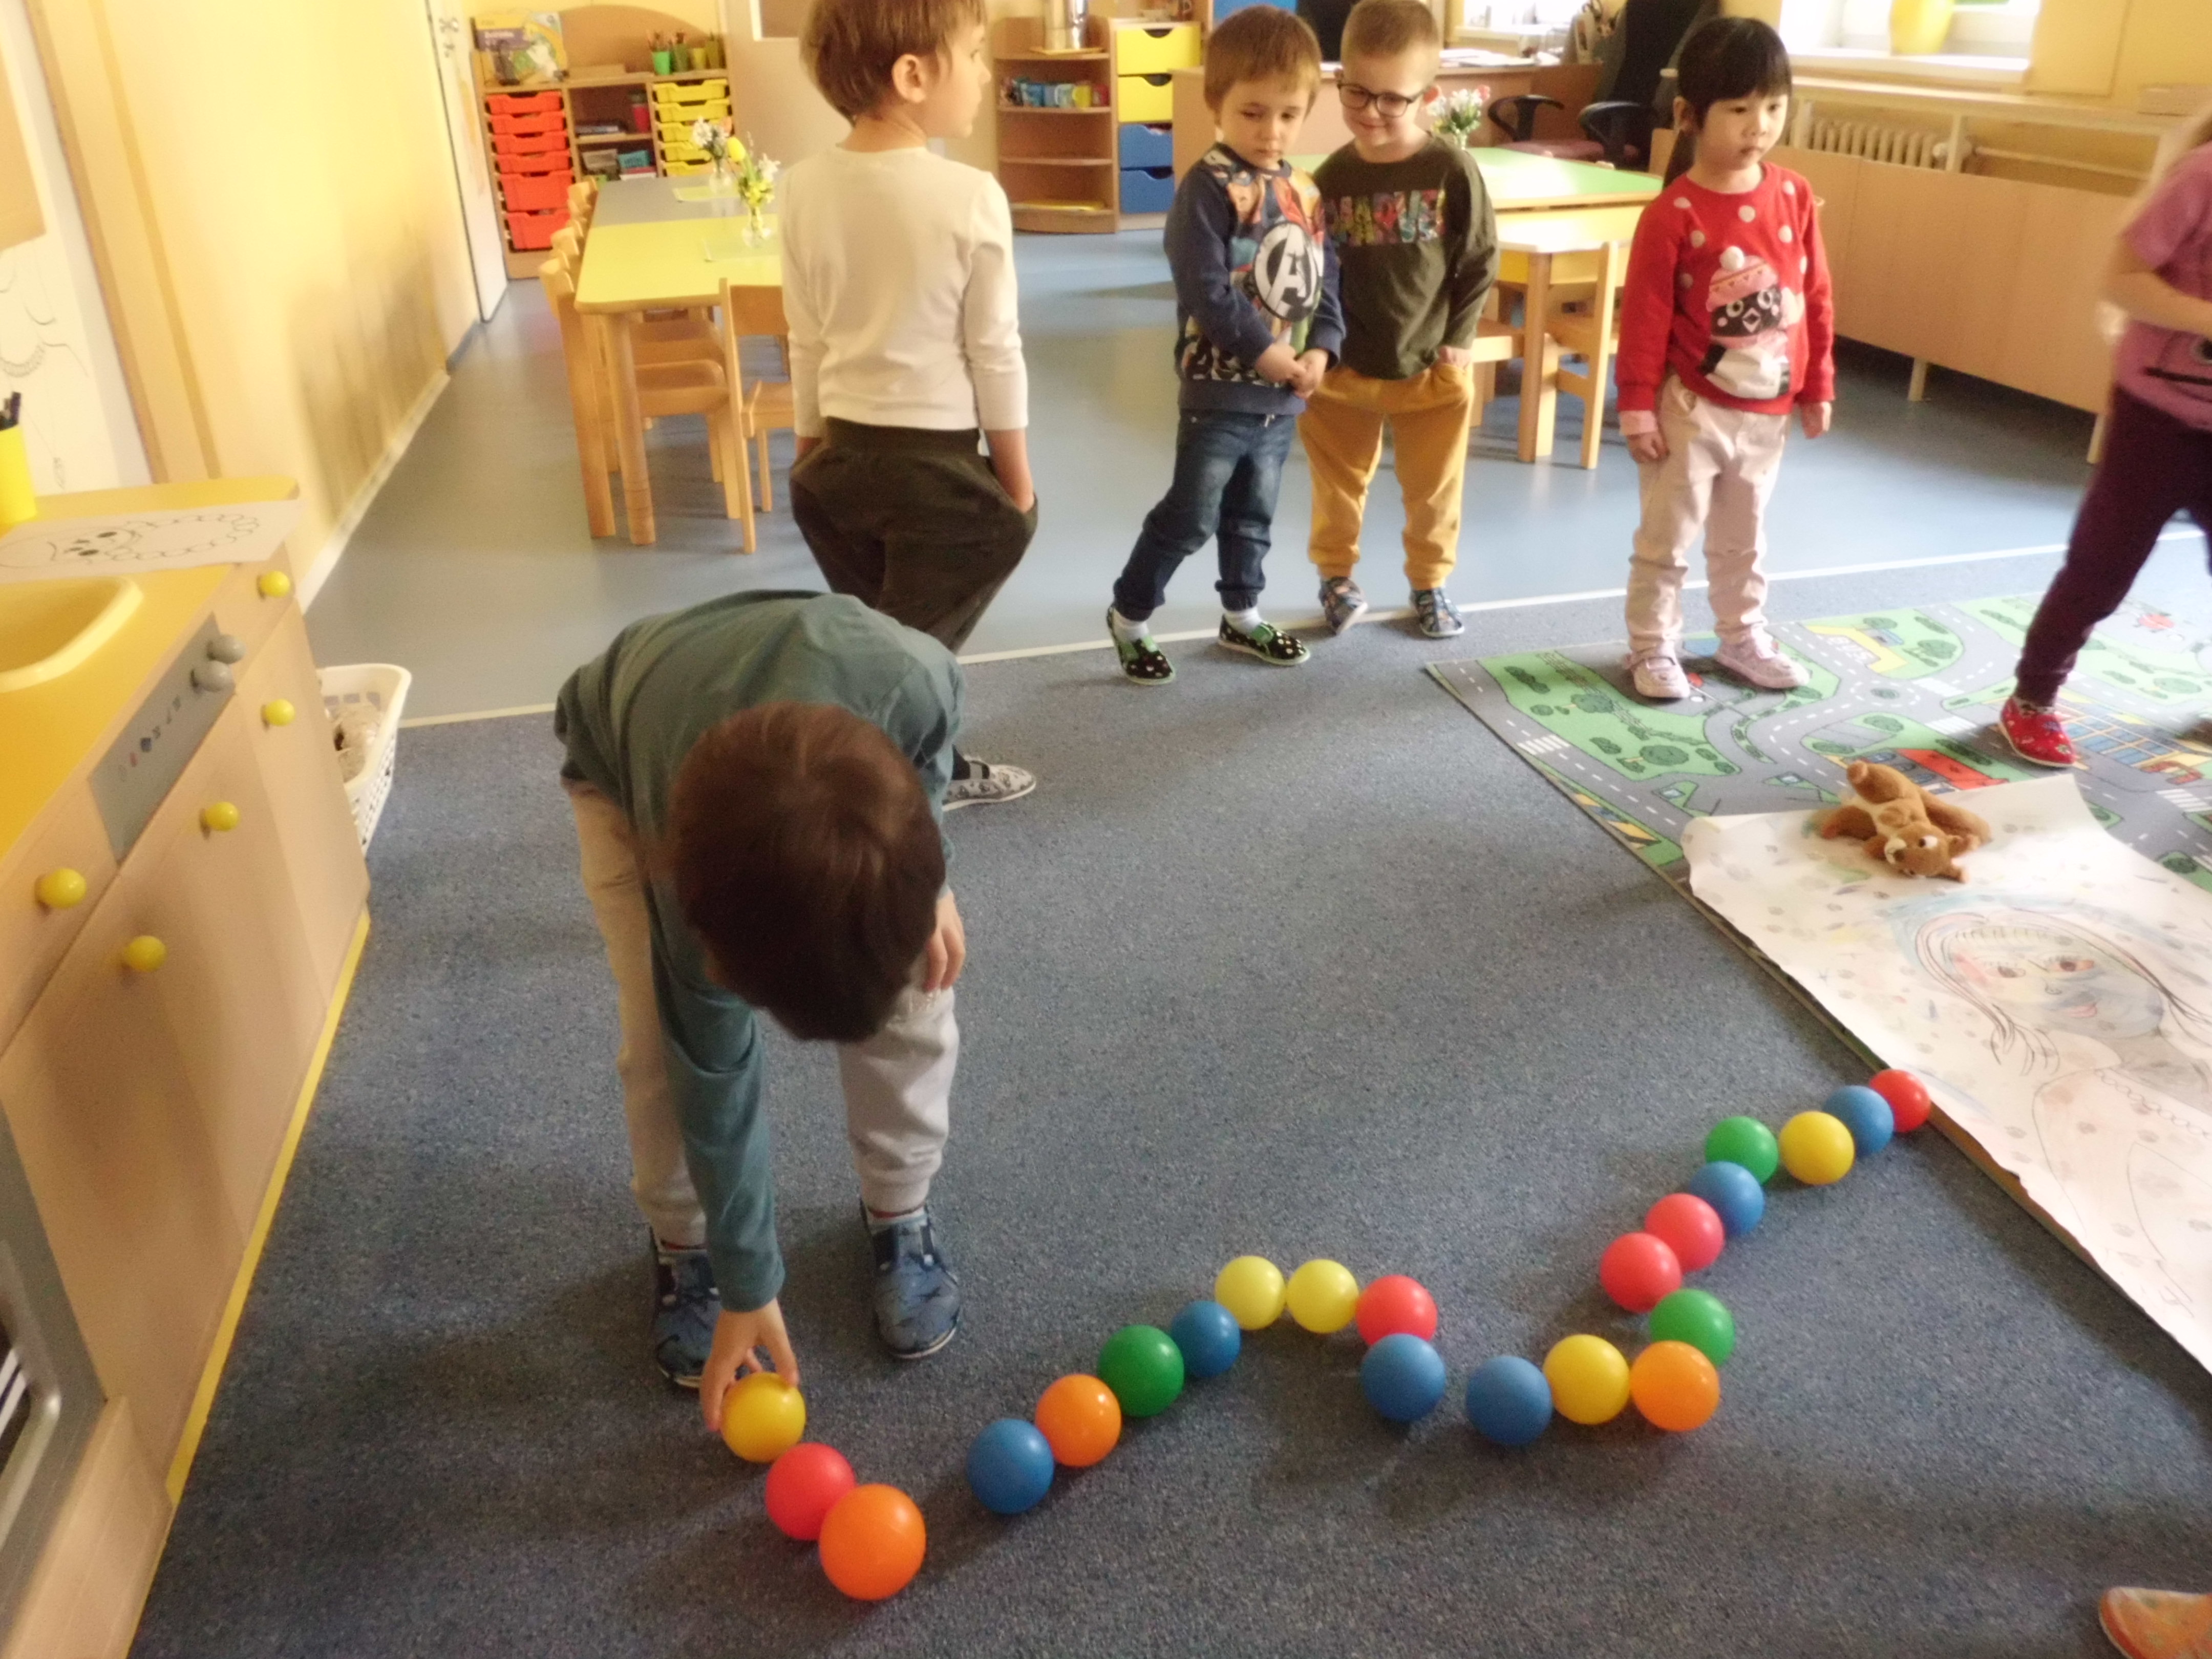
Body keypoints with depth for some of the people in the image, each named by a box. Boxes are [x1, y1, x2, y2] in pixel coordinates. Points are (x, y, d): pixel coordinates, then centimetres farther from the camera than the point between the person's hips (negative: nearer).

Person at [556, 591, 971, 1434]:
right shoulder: (695, 887, -41)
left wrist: (926, 883, -20)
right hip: (618, 759, -2)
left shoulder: (912, 679, -42)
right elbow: (714, 1078, -26)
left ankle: (898, 1213, 16)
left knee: (911, 997, -9)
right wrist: (748, 1286, -16)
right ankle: (684, 1242, 16)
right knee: (669, 1042, -13)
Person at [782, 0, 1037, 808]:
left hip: (843, 456, 6)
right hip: (938, 466, -5)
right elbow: (995, 354, -9)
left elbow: (807, 343, 5)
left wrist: (812, 453, 17)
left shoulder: (806, 187, -2)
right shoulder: (969, 197, -15)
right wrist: (1018, 481, 2)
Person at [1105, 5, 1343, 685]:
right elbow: (1206, 291, -22)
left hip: (1283, 395, 7)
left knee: (1253, 514, 19)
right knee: (1190, 517, -1)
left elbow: (1325, 279, 10)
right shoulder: (1208, 189, -14)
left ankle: (1242, 615, 35)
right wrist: (1268, 354, -20)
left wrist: (1319, 351, -7)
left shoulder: (1306, 193, 8)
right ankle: (1129, 616, 16)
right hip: (1219, 390, -6)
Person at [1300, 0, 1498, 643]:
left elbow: (1481, 263, -4)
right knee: (1339, 484, 15)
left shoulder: (1452, 170, -12)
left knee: (1434, 491, 13)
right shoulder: (1331, 177, -7)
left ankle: (1430, 583, 34)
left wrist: (1458, 340, -7)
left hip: (1431, 370, -1)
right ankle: (1336, 575, 36)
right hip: (1343, 370, 1)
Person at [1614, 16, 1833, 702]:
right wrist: (1638, 408, -13)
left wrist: (1817, 387, 9)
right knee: (1667, 537, 5)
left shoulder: (1794, 195, 1)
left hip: (1768, 410, 5)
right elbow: (1645, 317, -13)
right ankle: (1653, 647, 18)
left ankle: (1743, 637, 34)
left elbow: (1815, 297, 7)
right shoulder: (1673, 213, -14)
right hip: (1692, 408, -5)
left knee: (1743, 538, 19)